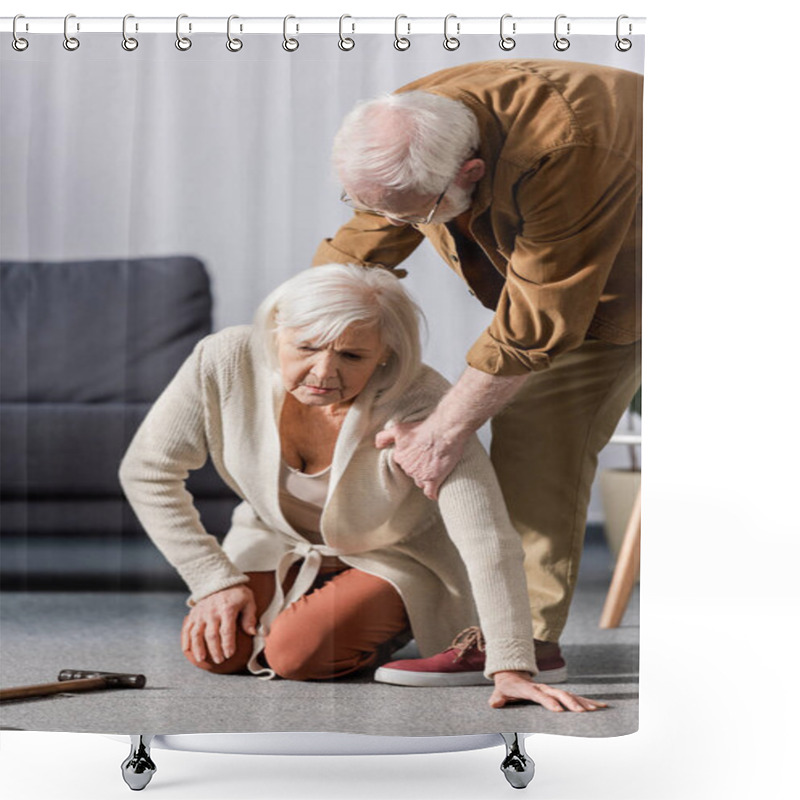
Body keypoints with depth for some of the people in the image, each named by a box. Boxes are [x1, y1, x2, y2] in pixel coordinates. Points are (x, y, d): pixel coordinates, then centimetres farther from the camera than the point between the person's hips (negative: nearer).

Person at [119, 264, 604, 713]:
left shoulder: (419, 406, -37)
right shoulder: (225, 363, -27)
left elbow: (488, 539, -41)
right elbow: (149, 472, -13)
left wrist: (511, 669, -48)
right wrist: (215, 580, -16)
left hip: (397, 559, -4)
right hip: (278, 545, 4)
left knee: (298, 654, -26)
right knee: (213, 652, -17)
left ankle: (385, 627, 7)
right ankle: (300, 607, 15)